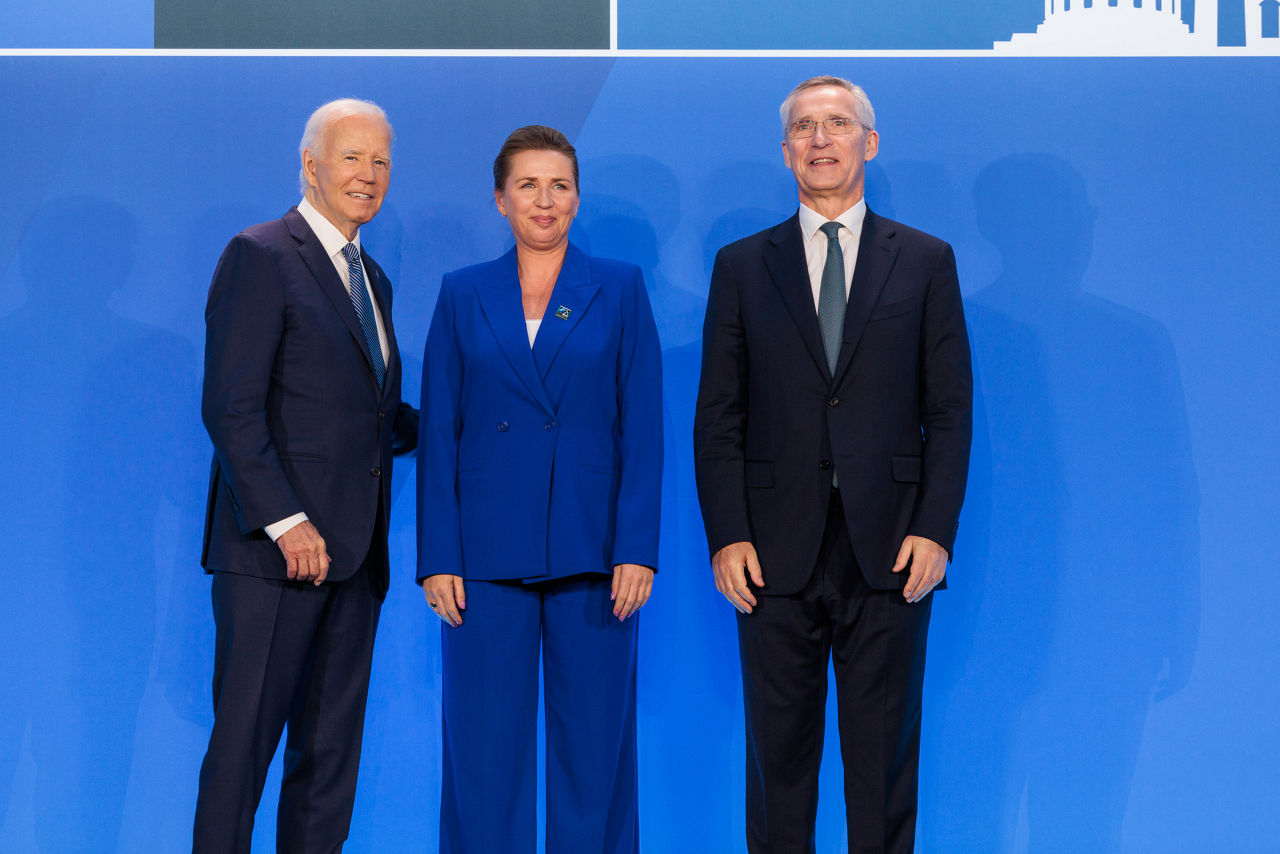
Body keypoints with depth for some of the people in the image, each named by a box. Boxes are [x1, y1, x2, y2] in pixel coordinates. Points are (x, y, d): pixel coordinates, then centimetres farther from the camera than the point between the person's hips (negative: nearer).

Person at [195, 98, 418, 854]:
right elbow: (231, 408, -14)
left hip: (353, 554, 8)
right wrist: (286, 522, -19)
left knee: (331, 749, 11)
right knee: (244, 740, -3)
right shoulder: (260, 256, -6)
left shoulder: (372, 276, 19)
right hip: (277, 550, -8)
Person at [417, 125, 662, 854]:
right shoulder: (463, 294, 7)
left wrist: (637, 548, -9)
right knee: (485, 746, 4)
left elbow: (643, 429, 0)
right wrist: (438, 558, -3)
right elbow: (439, 434, 5)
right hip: (488, 550, 1)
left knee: (595, 741, 6)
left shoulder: (620, 288, 4)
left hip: (592, 549, 0)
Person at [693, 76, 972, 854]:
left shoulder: (925, 261, 7)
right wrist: (727, 536, -5)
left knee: (885, 754, 6)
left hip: (891, 554, 0)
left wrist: (936, 530, -7)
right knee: (779, 755, 6)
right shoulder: (742, 266, 9)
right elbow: (718, 417, 5)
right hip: (776, 552, 1)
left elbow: (951, 410, 3)